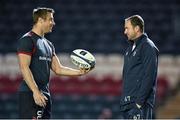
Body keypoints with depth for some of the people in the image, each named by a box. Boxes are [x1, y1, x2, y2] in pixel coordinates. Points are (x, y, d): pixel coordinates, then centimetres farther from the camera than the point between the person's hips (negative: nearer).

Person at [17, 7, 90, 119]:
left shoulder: (48, 44, 19)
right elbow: (24, 67, -16)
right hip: (31, 94, -9)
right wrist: (35, 91, -22)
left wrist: (79, 72, 5)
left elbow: (58, 69, 19)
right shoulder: (27, 40, -8)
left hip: (45, 94, 9)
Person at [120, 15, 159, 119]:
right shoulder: (131, 47, 19)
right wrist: (124, 99, 15)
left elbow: (149, 77, -16)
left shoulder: (148, 47, -9)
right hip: (128, 103, 9)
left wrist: (140, 101, -20)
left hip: (140, 104, -9)